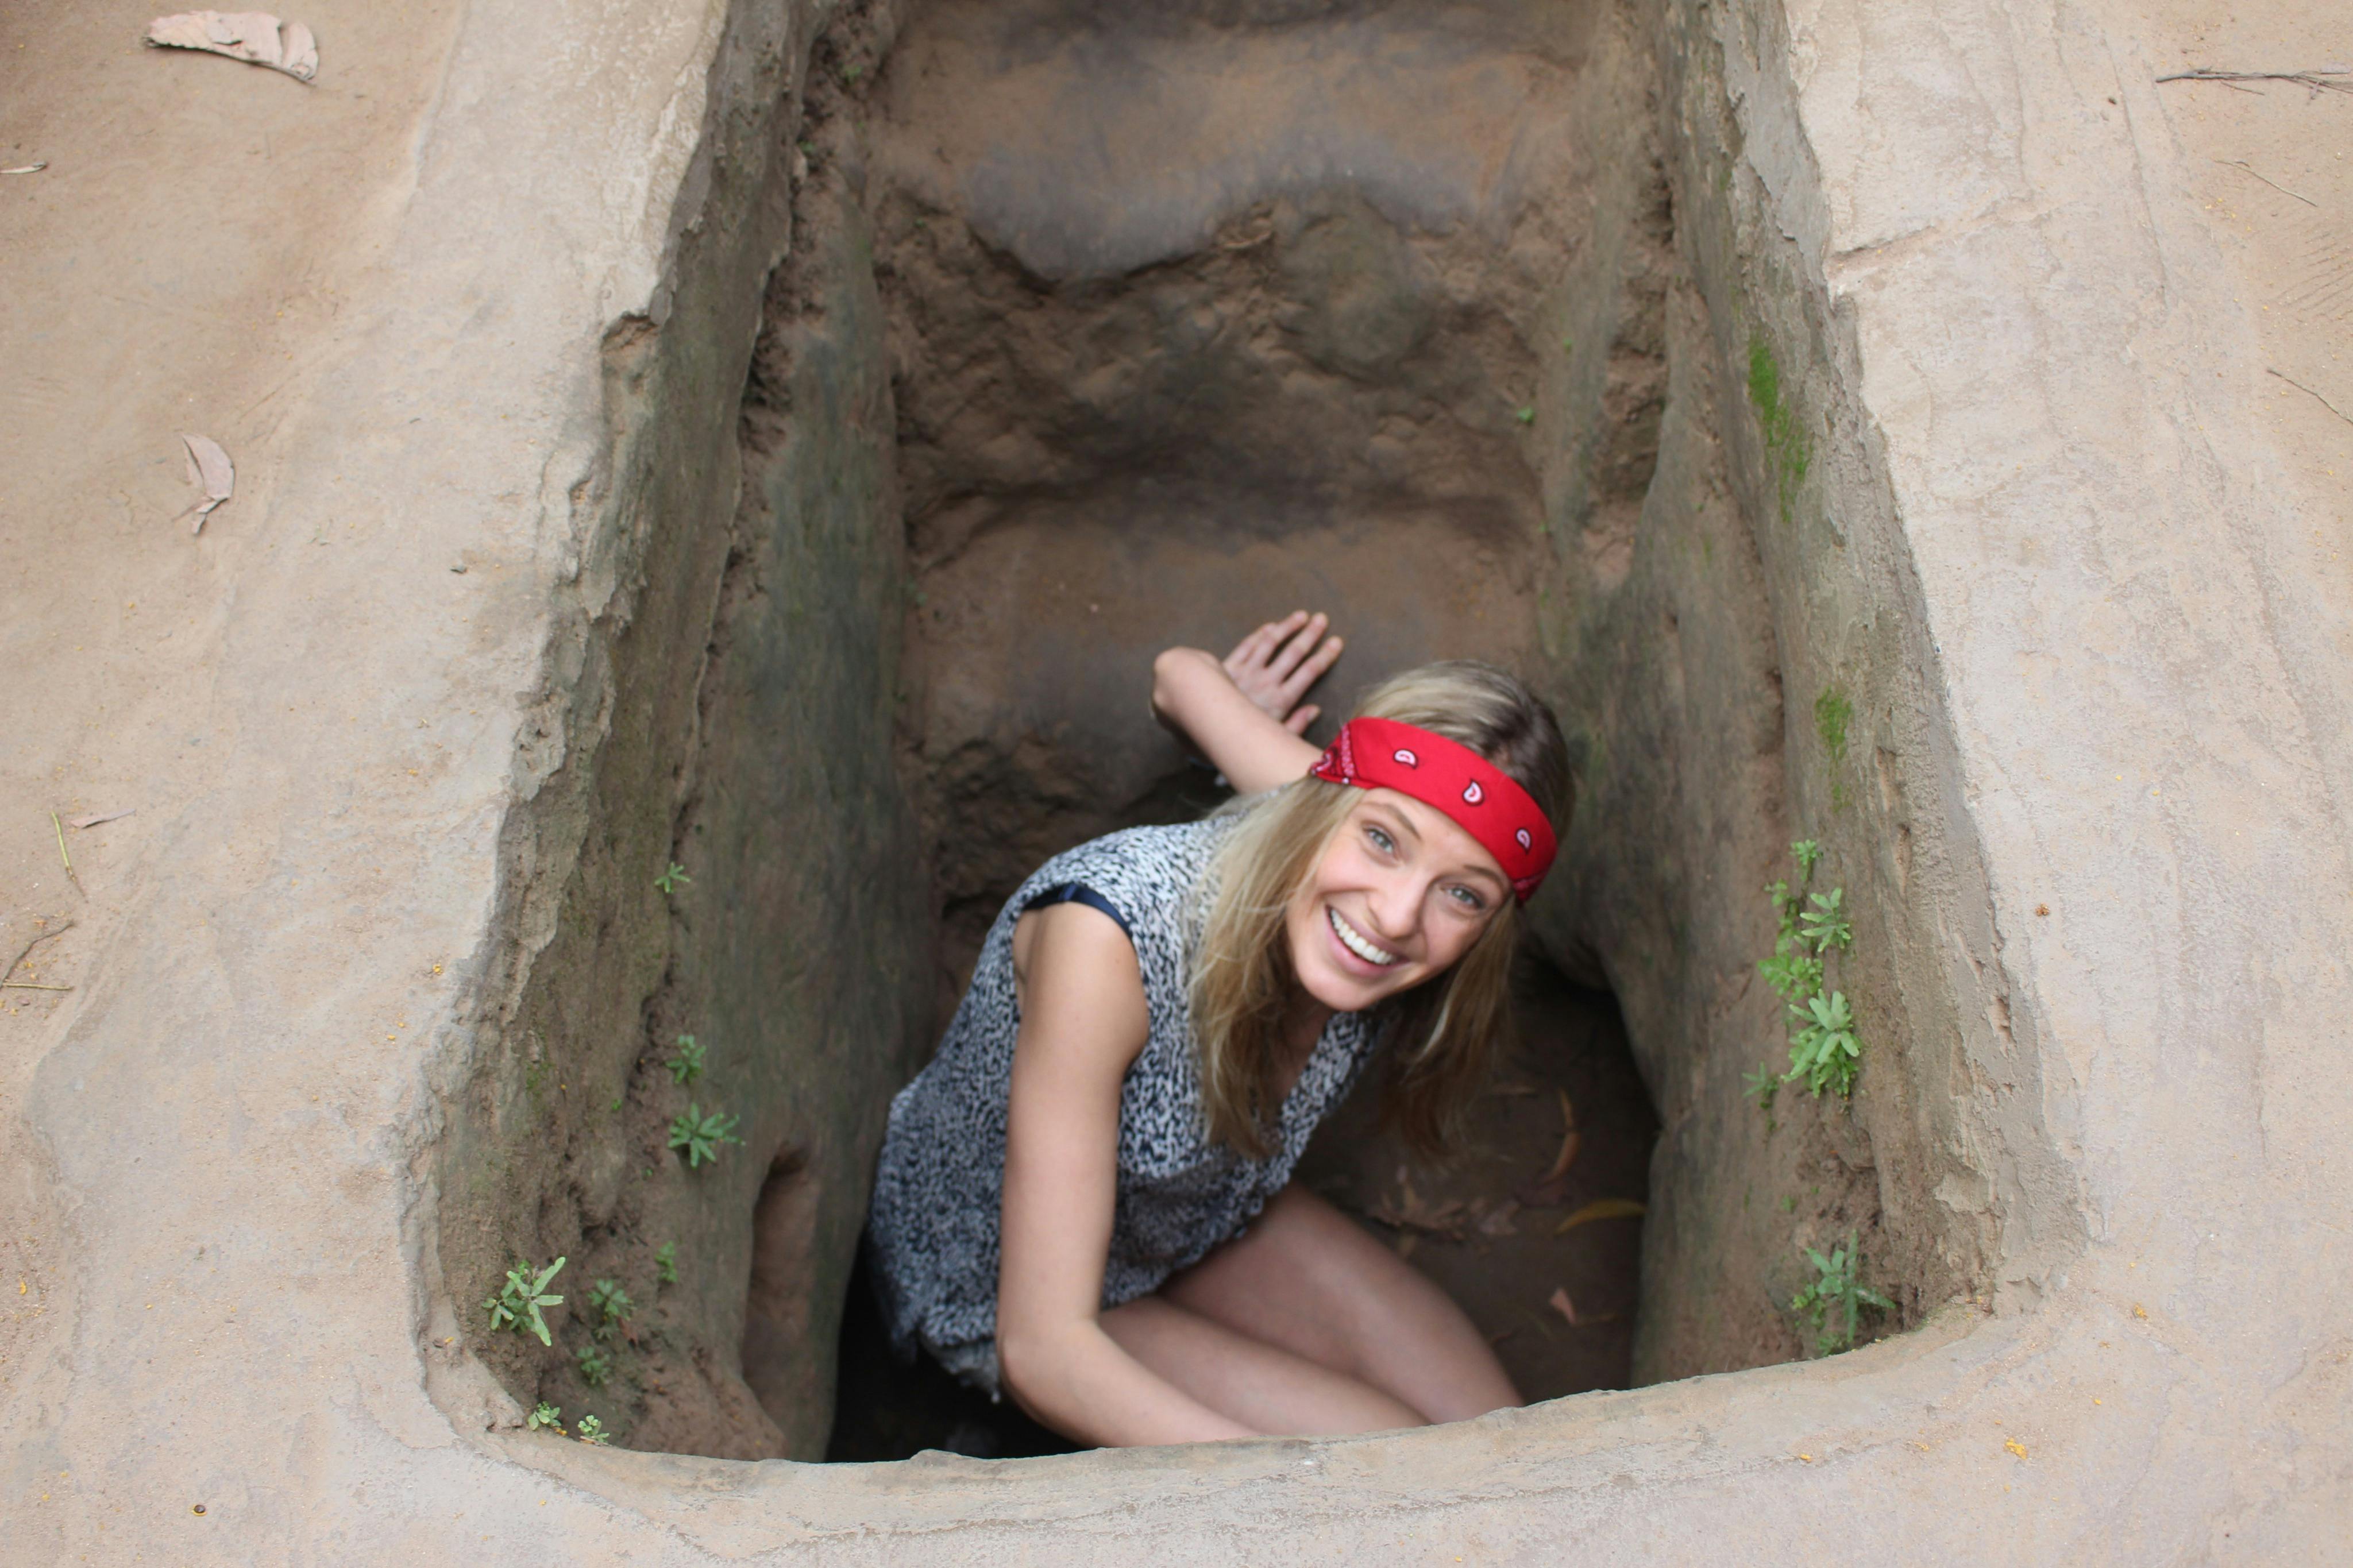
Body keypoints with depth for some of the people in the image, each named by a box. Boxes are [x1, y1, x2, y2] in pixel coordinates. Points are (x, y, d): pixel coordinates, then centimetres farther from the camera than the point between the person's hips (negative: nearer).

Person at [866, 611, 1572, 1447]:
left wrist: (1187, 682, 21)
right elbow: (1043, 1348, -39)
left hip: (1214, 1218, 5)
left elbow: (1184, 671, -4)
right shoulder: (1107, 931, -42)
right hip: (997, 1286, -5)